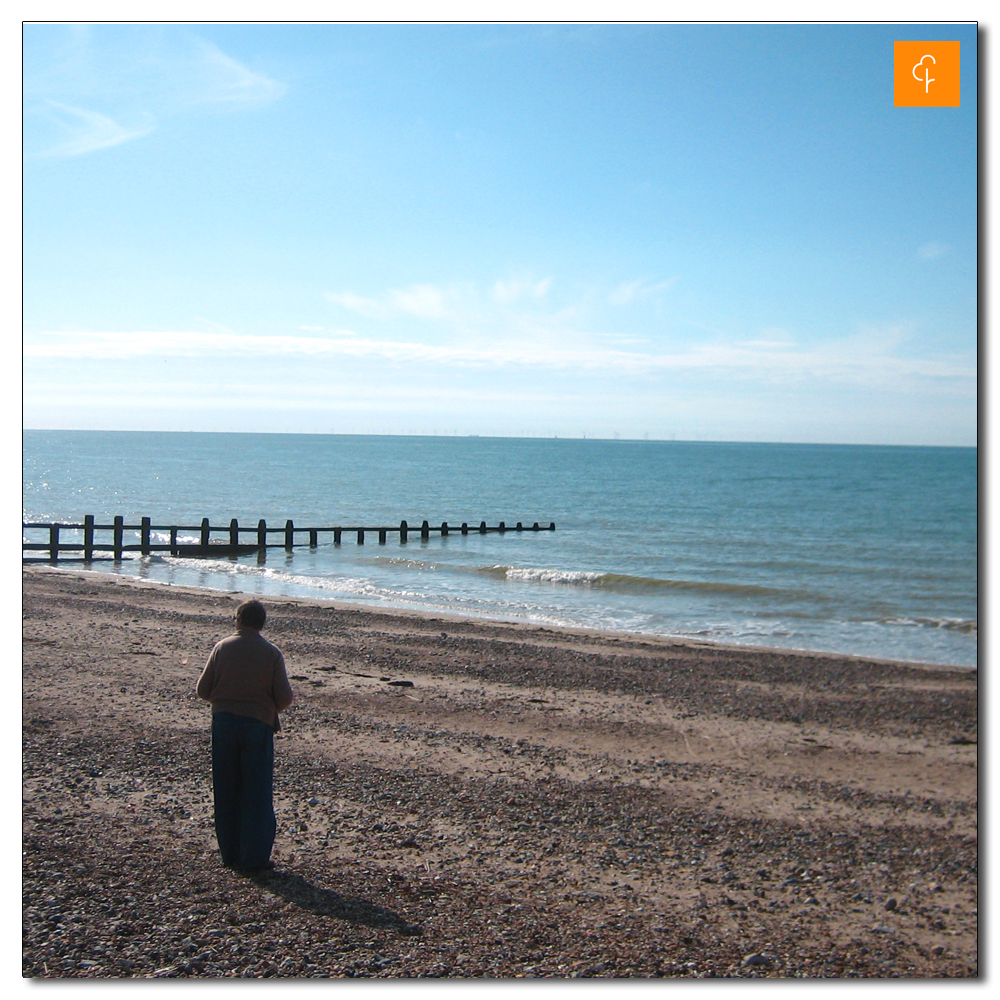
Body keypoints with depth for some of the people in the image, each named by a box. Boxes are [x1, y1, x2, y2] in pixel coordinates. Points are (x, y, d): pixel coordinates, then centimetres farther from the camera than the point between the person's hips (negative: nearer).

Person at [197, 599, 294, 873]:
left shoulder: (222, 647, 0)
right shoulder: (272, 653, -4)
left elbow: (203, 689, 1)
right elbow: (284, 698, -7)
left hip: (223, 721, 2)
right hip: (258, 725, -2)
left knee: (226, 791, 12)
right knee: (257, 795, 5)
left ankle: (230, 853, 19)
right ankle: (254, 858, 6)